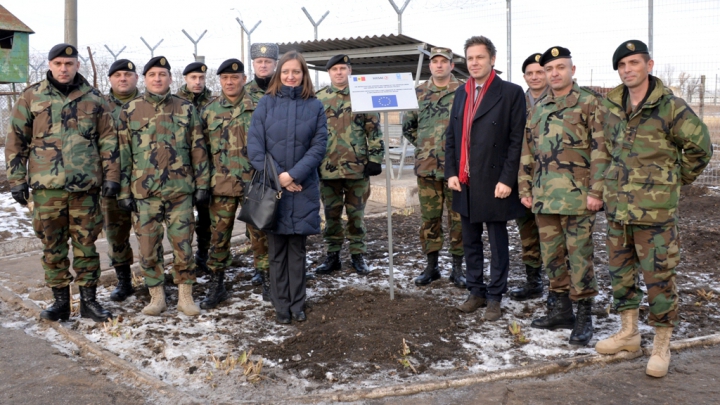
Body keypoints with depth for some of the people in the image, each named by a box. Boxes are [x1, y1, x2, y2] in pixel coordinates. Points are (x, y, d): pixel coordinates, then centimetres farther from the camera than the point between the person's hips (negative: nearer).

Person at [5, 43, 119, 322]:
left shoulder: (94, 98, 7)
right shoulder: (32, 97, 6)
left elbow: (108, 140, 7)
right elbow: (16, 141, 7)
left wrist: (111, 176, 1)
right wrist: (17, 179, 3)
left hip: (86, 185, 0)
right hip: (46, 186, 0)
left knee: (86, 244, 6)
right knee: (52, 245, 7)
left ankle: (88, 300, 17)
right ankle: (60, 301, 19)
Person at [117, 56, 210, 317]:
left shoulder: (186, 108, 6)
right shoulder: (130, 110, 5)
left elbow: (198, 149, 7)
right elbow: (123, 153, 5)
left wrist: (202, 185, 2)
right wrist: (124, 191, 1)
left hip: (181, 190, 0)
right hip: (144, 192, 0)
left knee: (183, 244, 2)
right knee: (148, 247, 5)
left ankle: (185, 296, 16)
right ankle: (157, 297, 20)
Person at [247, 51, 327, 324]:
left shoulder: (315, 106, 3)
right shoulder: (266, 103, 2)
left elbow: (319, 147, -4)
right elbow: (254, 146, -3)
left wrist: (293, 175, -14)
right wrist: (277, 177, -12)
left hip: (303, 189, 0)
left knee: (297, 249, 7)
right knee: (277, 250, 5)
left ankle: (297, 304, 17)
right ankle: (281, 306, 15)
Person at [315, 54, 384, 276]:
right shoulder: (318, 98, 8)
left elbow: (374, 129, 0)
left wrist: (375, 158, -6)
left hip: (357, 166, -2)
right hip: (327, 167, 2)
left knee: (356, 213, 6)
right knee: (331, 214, 9)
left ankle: (358, 255, 17)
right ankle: (332, 255, 20)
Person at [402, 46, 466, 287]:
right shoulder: (419, 93, 9)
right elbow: (407, 125, 18)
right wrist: (422, 144, 11)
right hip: (426, 166, 3)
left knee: (458, 218, 4)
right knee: (429, 217, 8)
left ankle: (457, 268, 15)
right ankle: (431, 266, 20)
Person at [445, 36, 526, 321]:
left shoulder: (510, 93, -6)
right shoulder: (461, 93, 12)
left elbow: (517, 140, -10)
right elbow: (451, 137, 12)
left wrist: (507, 180, -15)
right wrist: (451, 173, 2)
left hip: (493, 183, -6)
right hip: (464, 182, 6)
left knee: (497, 243, 5)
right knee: (470, 241, 14)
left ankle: (494, 298, 17)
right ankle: (476, 292, 27)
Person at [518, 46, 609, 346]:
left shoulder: (589, 103, -2)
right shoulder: (538, 108, 15)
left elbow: (599, 149, -8)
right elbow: (528, 151, 16)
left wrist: (595, 191, -14)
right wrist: (525, 188, 11)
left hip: (576, 195, -6)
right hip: (544, 196, 6)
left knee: (579, 254, -2)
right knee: (551, 254, 11)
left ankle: (584, 315, 9)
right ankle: (560, 309, 24)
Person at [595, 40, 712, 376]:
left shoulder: (670, 106, -9)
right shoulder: (611, 105, 7)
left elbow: (700, 147, -2)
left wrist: (676, 180, 5)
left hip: (655, 210, -6)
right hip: (617, 207, 6)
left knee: (659, 277, 0)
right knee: (620, 271, 14)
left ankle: (661, 346, 15)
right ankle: (628, 333, 31)